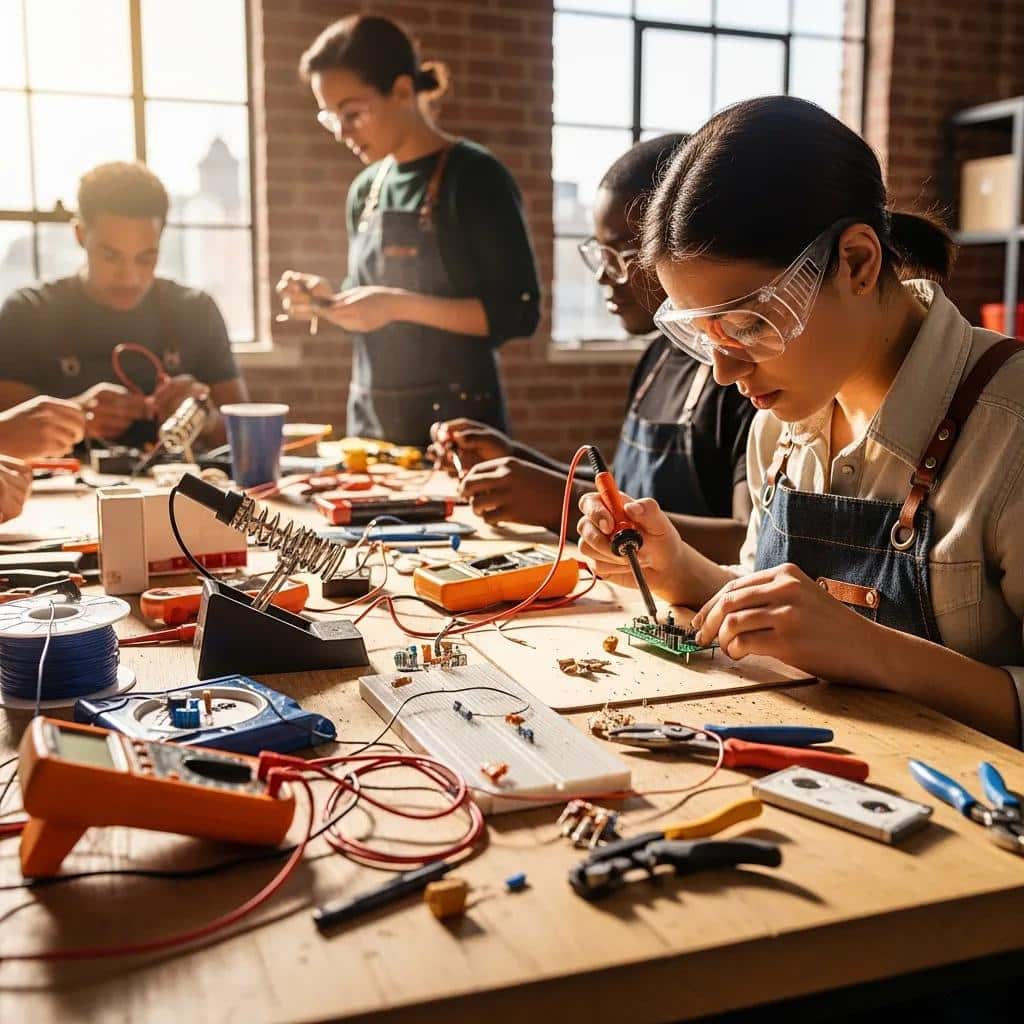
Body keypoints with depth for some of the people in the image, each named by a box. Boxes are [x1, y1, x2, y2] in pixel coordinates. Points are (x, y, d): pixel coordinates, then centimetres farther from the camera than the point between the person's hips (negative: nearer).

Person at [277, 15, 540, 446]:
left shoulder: (475, 178, -10)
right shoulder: (365, 190, 10)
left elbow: (519, 314, -14)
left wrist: (400, 304, -21)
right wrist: (327, 301, -3)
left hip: (455, 418, -6)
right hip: (370, 419, 6)